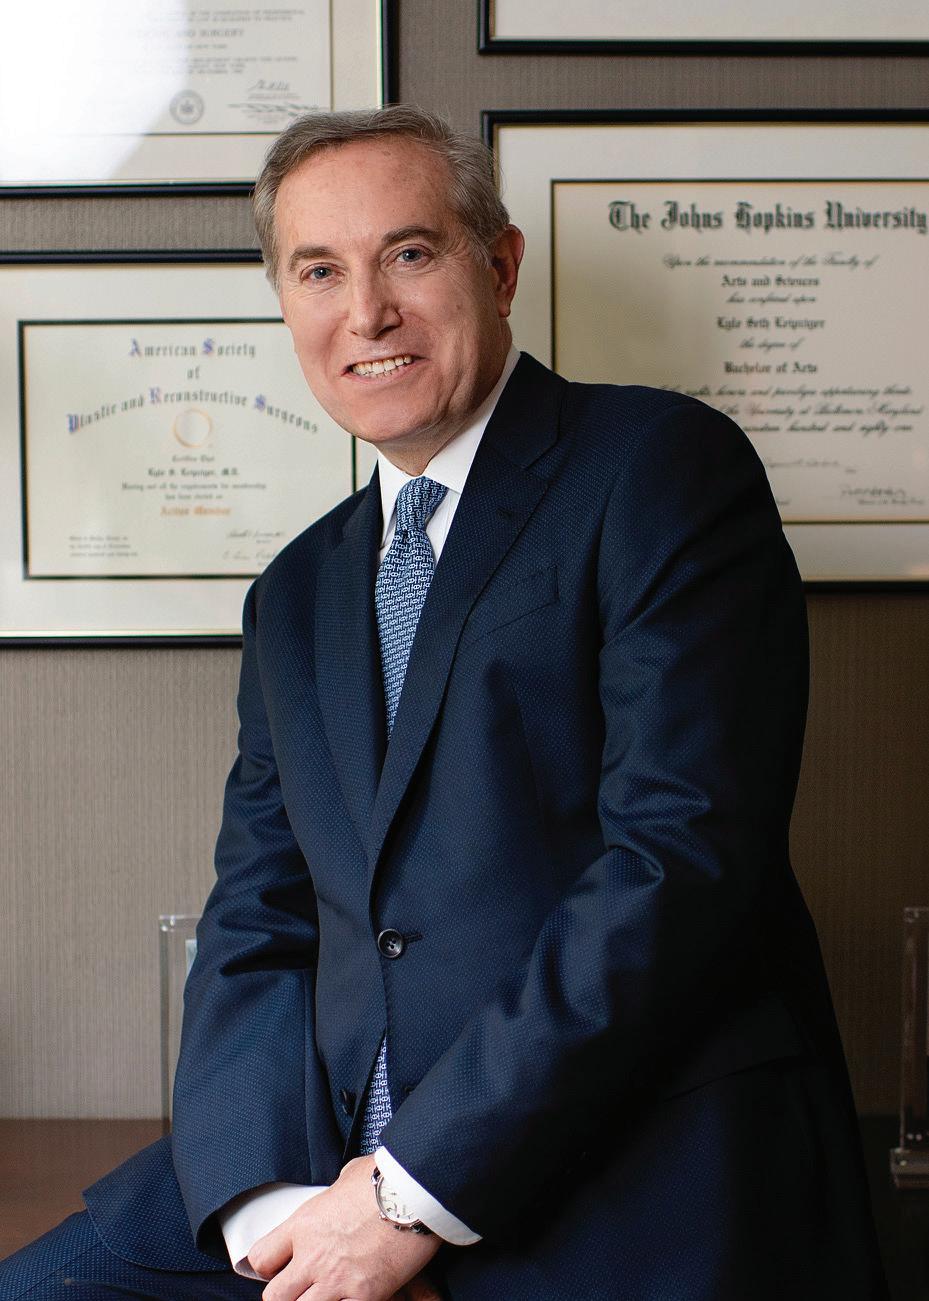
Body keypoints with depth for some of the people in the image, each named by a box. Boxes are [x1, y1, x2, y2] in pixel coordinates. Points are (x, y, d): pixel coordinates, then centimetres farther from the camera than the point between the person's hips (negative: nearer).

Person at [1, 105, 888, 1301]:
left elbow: (685, 854, -14)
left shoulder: (664, 468, -4)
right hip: (336, 1160, 6)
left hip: (644, 1196, -5)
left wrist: (417, 1193, -15)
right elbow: (257, 920, 11)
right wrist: (271, 1201, -8)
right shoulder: (297, 594, 17)